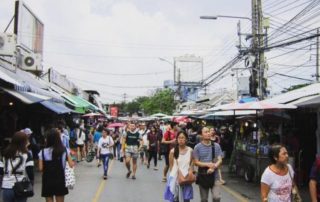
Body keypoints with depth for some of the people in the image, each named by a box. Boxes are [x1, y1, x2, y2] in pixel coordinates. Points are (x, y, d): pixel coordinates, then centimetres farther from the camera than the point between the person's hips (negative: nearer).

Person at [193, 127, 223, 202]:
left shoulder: (216, 146, 1)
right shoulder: (197, 147, -4)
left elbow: (220, 160, -2)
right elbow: (196, 162, -5)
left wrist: (213, 167, -20)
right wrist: (208, 164, -19)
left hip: (214, 175, 1)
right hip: (202, 175, 0)